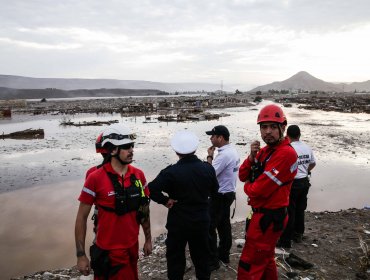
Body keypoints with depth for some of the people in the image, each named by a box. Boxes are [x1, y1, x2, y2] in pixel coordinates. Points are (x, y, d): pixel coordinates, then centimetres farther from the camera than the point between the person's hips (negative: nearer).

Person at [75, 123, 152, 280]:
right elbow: (82, 217, -9)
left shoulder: (138, 175, -3)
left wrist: (148, 239, 12)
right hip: (108, 251, -5)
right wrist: (80, 255, -9)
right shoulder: (95, 179, -16)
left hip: (133, 246, 5)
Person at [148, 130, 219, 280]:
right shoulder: (208, 168, -6)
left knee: (175, 257, 13)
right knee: (201, 255, 21)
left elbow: (151, 189, -28)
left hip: (178, 223, -4)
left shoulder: (171, 172, -21)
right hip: (202, 221, 4)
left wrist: (165, 200, -15)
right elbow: (214, 192, 7)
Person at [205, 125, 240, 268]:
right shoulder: (232, 151, 7)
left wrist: (209, 156, -14)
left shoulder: (224, 154, -24)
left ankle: (212, 260, 7)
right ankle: (224, 254, 32)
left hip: (220, 196, -10)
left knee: (209, 227, -1)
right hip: (229, 193, 10)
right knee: (224, 225, 19)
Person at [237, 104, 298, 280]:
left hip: (269, 217, -10)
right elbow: (243, 176, 4)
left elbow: (258, 190, -27)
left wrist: (247, 186, -4)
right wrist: (252, 156, -13)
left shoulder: (286, 153, -23)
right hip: (265, 213, 10)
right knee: (265, 259, 26)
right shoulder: (264, 151, 7)